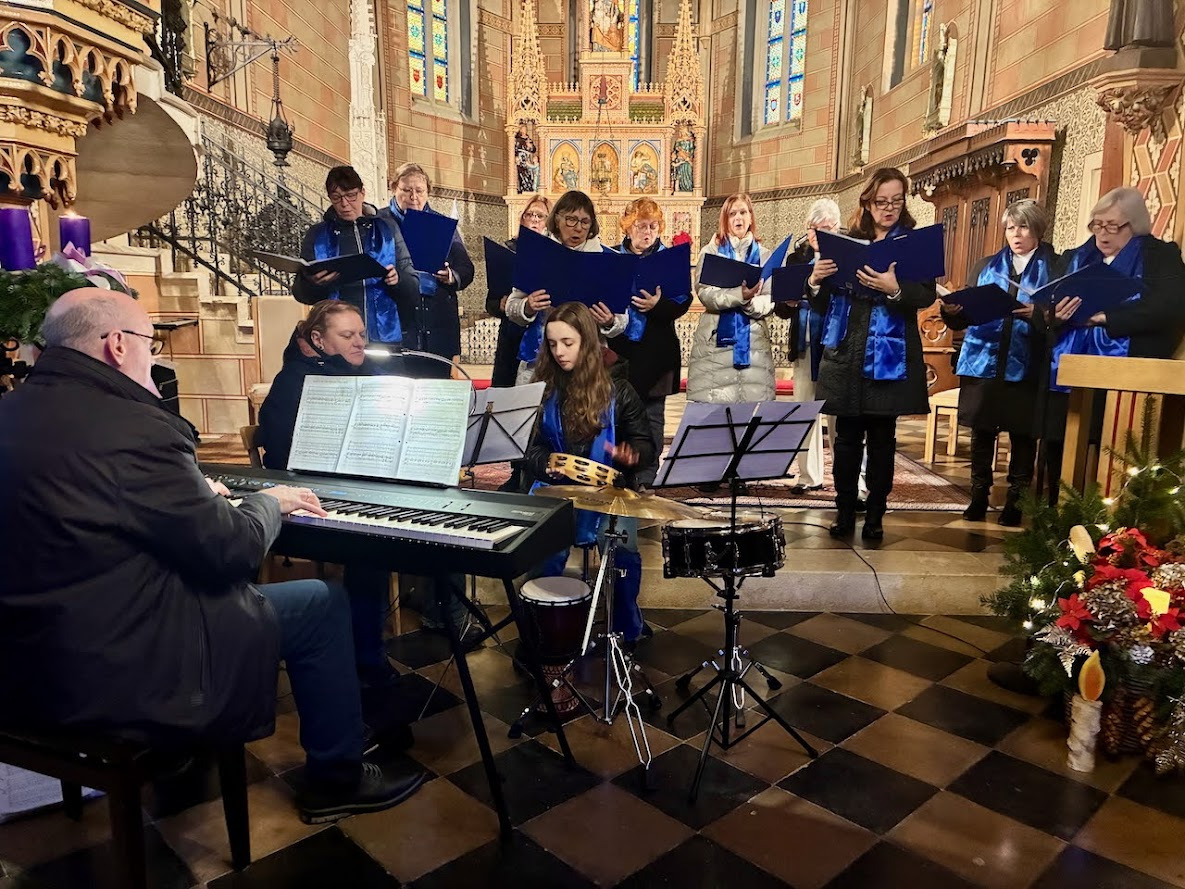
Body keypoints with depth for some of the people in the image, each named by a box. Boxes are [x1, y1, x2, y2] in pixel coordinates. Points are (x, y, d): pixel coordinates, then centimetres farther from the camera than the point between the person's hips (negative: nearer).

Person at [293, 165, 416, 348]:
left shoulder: (386, 231, 7)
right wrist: (311, 281, -15)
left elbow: (412, 285, 6)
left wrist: (397, 280, -16)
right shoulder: (317, 235, 8)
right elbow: (301, 295, 6)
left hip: (384, 336, 0)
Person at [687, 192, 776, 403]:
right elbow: (705, 294, -8)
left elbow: (769, 301, 3)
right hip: (716, 342, -1)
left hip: (753, 342, 2)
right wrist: (740, 295, -23)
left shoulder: (764, 255, 12)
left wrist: (750, 302, -19)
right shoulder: (710, 252, 7)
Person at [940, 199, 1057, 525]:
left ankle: (1016, 501, 14)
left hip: (1026, 368, -3)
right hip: (983, 363, 3)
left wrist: (1039, 313, -24)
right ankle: (978, 497, 17)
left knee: (1023, 435, 2)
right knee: (982, 432, 7)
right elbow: (964, 317, 10)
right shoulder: (986, 267, 15)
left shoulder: (1055, 268, 4)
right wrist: (951, 309, -11)